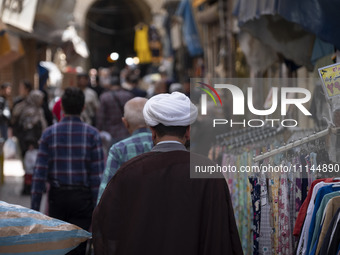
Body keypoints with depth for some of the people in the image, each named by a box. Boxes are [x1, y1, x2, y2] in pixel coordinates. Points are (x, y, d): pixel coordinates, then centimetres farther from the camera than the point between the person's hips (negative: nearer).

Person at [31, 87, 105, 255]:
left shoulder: (50, 133, -2)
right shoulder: (92, 134, -4)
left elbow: (40, 172, -5)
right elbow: (97, 174, -6)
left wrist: (34, 207, -1)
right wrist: (97, 207, 0)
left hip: (57, 197, 1)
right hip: (82, 197, -1)